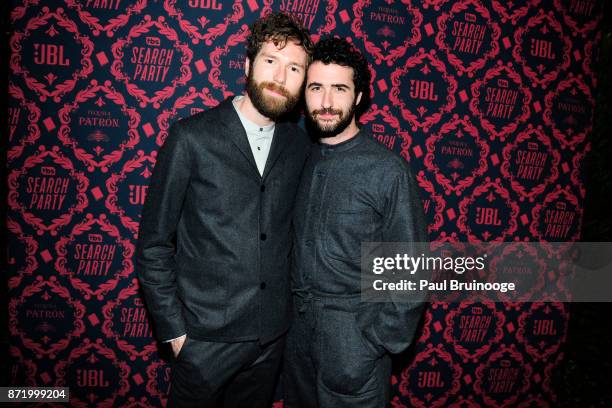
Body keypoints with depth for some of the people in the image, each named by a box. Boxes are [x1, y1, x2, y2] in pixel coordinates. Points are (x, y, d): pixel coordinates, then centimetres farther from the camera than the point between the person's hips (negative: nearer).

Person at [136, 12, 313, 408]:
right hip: (207, 337, -3)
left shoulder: (300, 145, 1)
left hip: (273, 333, 4)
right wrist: (174, 329, -8)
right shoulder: (192, 136, -11)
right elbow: (153, 245, -8)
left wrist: (295, 307, 4)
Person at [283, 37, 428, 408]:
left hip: (355, 334, -5)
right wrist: (289, 311, 3)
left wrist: (379, 342, -12)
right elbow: (297, 245, 8)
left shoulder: (388, 170, -14)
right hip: (299, 327, 5)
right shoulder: (305, 162, 2)